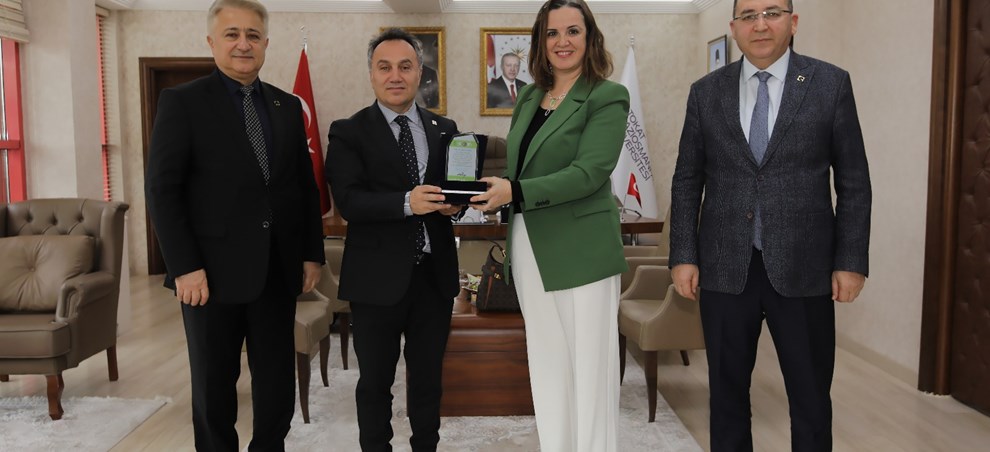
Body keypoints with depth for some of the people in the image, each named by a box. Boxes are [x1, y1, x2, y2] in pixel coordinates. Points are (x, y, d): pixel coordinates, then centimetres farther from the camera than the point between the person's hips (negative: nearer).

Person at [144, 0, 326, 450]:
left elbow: (306, 186, 12)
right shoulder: (182, 101, -3)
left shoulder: (288, 106, 10)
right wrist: (185, 267, -15)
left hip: (278, 270, 4)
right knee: (214, 387, 11)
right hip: (213, 272, -3)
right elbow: (162, 191, -8)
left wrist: (312, 254, 7)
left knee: (278, 384, 11)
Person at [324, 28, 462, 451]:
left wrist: (454, 202, -15)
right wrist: (407, 202, -29)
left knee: (428, 378, 16)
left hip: (434, 273, 3)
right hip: (379, 277, -3)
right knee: (375, 382, 11)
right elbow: (349, 202, -14)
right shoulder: (348, 132, -3)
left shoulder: (444, 129, 9)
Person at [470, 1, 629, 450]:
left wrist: (514, 191, -24)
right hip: (529, 249, 7)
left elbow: (588, 173, -18)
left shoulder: (607, 97, -7)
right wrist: (490, 190, -1)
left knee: (589, 367, 3)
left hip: (580, 252, -6)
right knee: (547, 366, 15)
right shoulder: (529, 97, 13)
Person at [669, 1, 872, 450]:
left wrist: (851, 261, -3)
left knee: (811, 397, 10)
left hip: (802, 268, -1)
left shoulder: (831, 83, 1)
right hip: (725, 269, 1)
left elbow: (853, 182, 2)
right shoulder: (705, 92, 5)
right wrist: (683, 256, -1)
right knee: (727, 392, 12)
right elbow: (686, 182, 6)